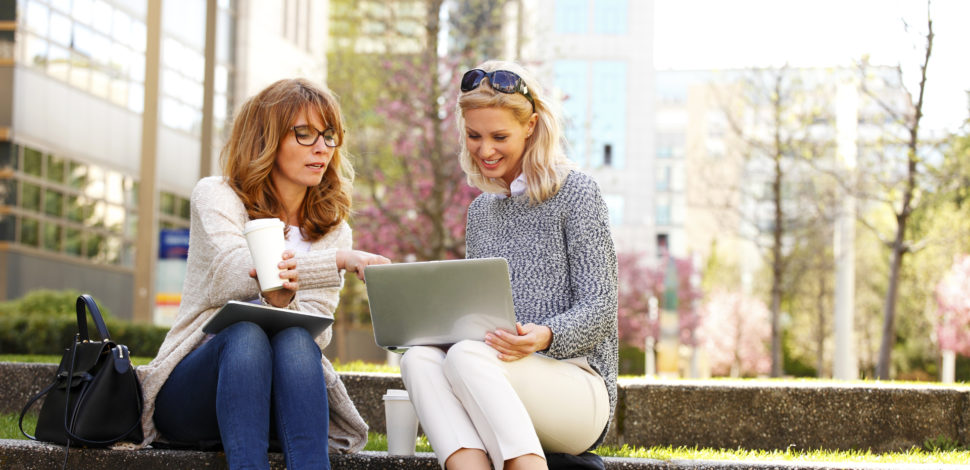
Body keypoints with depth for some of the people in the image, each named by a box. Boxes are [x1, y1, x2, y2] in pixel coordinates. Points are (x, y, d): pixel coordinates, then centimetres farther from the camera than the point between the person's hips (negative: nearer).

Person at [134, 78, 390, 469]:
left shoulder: (333, 229, 12)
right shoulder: (216, 195, 2)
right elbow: (233, 271, -20)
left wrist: (283, 302, -28)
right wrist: (340, 260, -30)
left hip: (282, 402, 2)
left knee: (294, 340, -31)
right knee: (247, 335, -34)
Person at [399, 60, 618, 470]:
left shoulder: (575, 193, 0)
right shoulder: (480, 210, 21)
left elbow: (599, 308, -6)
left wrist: (545, 336, -27)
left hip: (577, 383, -5)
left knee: (466, 356, -33)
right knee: (419, 358, -26)